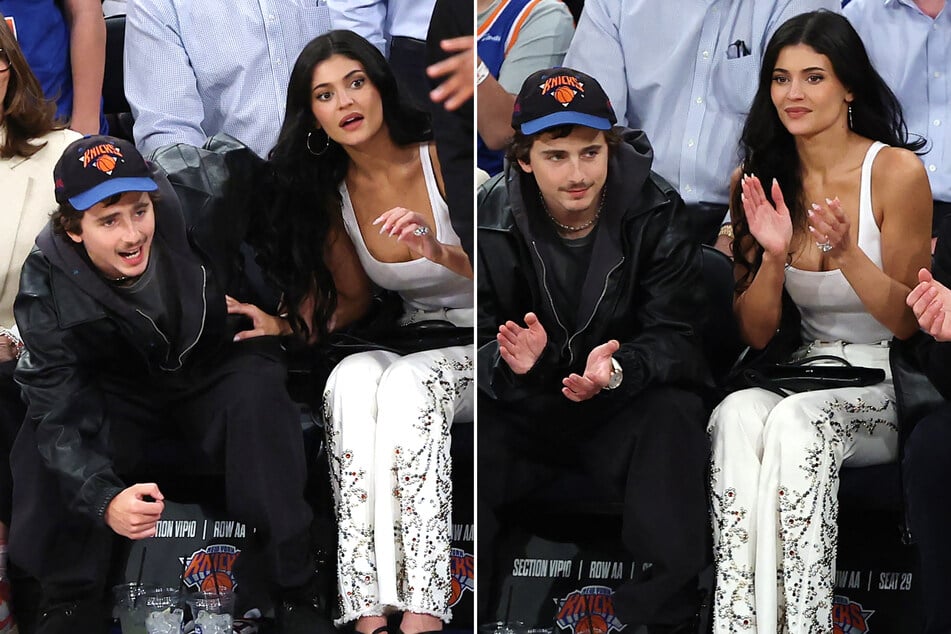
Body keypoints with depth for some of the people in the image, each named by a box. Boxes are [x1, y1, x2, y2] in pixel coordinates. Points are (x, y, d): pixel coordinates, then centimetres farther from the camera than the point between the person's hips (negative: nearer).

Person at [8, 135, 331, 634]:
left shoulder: (192, 214, -25)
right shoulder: (47, 288, -21)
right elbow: (61, 413, -26)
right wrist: (104, 499, -42)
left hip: (215, 374, 0)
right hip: (121, 395, 0)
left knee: (257, 391, -33)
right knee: (46, 439, -29)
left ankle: (297, 594, -26)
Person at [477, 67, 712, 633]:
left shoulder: (656, 213, -11)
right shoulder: (492, 220, -9)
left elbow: (674, 337, -14)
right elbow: (479, 344, -9)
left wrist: (617, 370, -37)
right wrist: (508, 359, -35)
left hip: (625, 400, -1)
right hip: (522, 407, 1)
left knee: (673, 416, -33)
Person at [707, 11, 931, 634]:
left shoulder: (896, 172, -6)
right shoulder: (759, 180, 6)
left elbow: (907, 321, -3)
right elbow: (756, 334, 7)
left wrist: (846, 252, -20)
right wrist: (774, 255, -13)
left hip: (886, 389, -3)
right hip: (804, 373, 3)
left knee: (793, 420, -35)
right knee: (738, 413, -32)